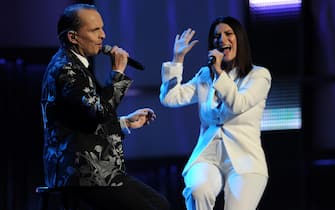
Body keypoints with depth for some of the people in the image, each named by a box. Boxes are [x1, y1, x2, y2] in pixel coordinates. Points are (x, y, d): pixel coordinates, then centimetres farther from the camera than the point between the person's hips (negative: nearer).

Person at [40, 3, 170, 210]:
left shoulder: (77, 64, 18)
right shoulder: (65, 69, -13)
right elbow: (98, 111, -24)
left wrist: (126, 122, 21)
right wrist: (117, 72, -15)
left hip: (99, 168, 10)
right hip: (83, 173, -10)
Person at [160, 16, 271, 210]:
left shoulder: (259, 75, 8)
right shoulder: (205, 76, 19)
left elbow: (238, 105, -9)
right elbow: (169, 98, 8)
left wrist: (219, 72, -13)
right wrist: (178, 58, 8)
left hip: (244, 159, -2)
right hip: (207, 157, 2)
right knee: (198, 191, -34)